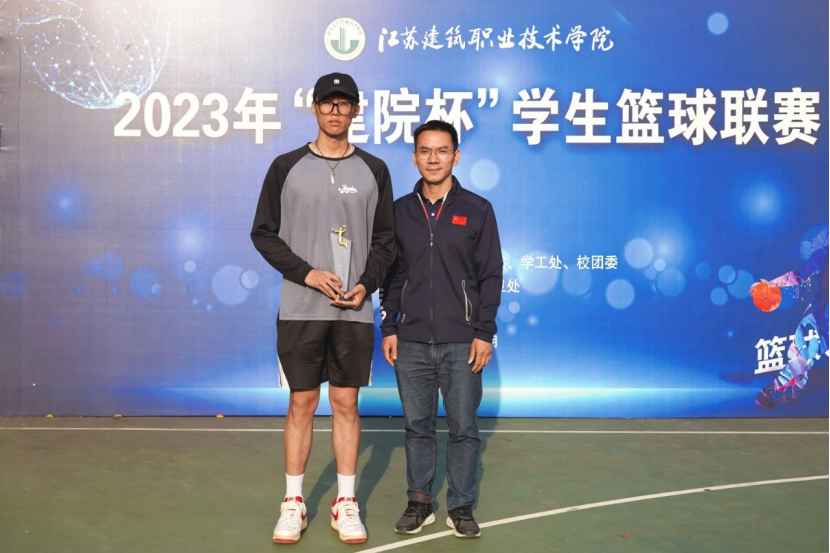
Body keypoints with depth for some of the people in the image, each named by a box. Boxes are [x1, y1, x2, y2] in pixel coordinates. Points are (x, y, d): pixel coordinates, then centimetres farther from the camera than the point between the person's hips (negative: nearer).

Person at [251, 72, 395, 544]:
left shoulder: (374, 170, 6)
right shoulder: (287, 167, 3)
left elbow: (386, 239, 8)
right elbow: (263, 233, 3)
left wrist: (366, 284, -8)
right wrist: (307, 274, -10)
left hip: (355, 310, 1)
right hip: (300, 309, -1)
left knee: (347, 404, 7)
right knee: (302, 404, 5)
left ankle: (346, 504, 18)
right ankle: (294, 503, 19)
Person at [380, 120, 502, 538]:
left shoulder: (477, 210, 1)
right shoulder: (400, 211, 8)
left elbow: (490, 276, 0)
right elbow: (391, 275, 11)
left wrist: (484, 333, -5)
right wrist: (389, 328, 4)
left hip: (461, 342, -2)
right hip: (411, 342, 2)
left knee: (463, 427, 4)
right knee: (417, 426, 9)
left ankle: (461, 506, 18)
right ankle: (419, 502, 23)